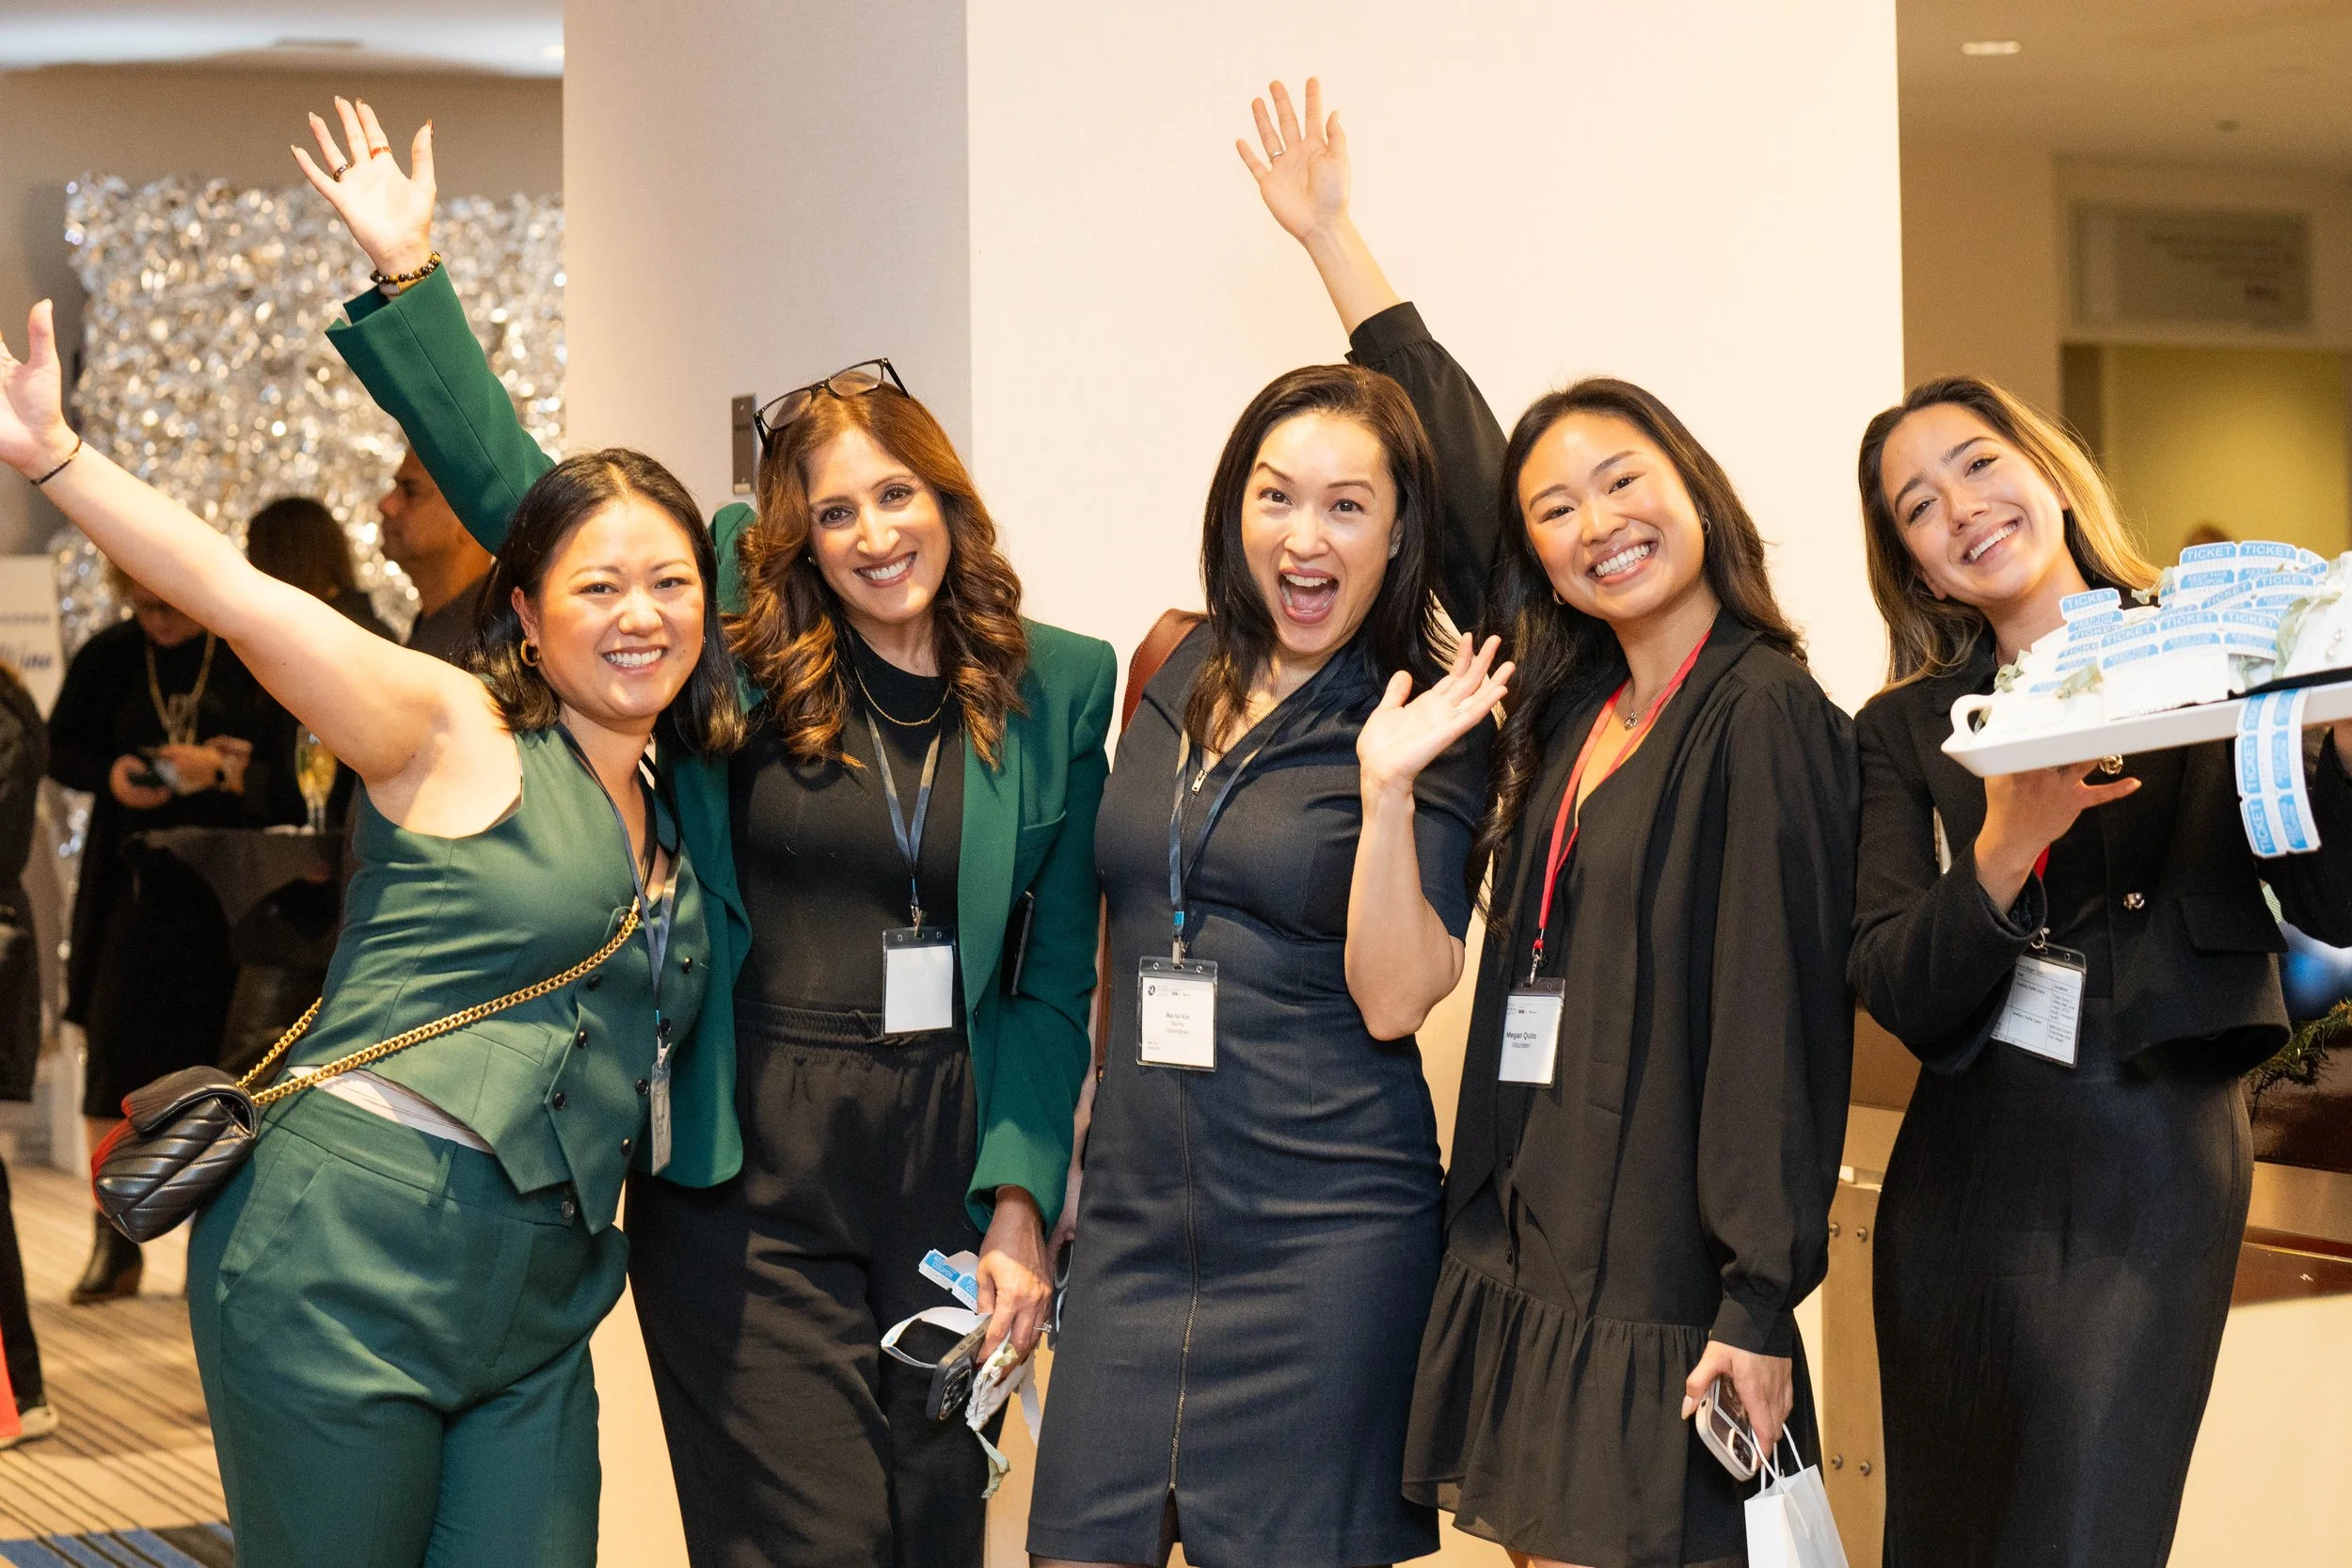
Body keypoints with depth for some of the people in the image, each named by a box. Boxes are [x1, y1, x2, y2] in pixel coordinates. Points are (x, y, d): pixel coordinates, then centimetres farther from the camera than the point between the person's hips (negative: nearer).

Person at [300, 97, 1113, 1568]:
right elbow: (518, 494, 4)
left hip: (947, 1183, 2)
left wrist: (1021, 1200, -3)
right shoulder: (741, 661, 2)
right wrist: (409, 277, 0)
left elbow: (1057, 976, 4)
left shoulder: (1057, 688, 5)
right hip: (750, 1193, -2)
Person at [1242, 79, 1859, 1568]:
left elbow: (1779, 1017, -14)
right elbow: (1455, 456, 21)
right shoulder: (1570, 707, 11)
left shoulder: (1766, 714, -9)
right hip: (1527, 1263, 7)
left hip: (1664, 1281, -7)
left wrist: (1760, 1305, -18)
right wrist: (1330, 233, 29)